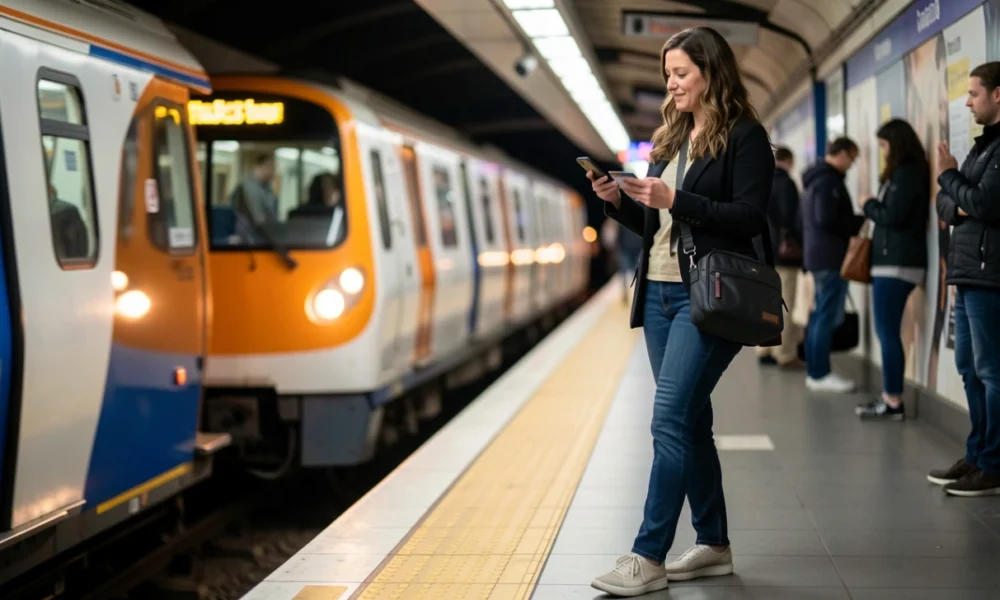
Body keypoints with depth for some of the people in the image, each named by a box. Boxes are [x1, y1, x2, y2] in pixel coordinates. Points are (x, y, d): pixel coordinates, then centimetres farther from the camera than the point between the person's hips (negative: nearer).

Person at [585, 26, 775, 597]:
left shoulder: (744, 137, -6)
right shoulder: (671, 138, 16)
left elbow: (751, 217, -15)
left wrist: (676, 199, -20)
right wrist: (618, 201, 2)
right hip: (660, 294, 8)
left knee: (671, 420, -13)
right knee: (691, 421, 11)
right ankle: (714, 545, 20)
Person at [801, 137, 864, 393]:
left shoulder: (815, 179, 18)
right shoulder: (829, 181, -14)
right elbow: (827, 220, -22)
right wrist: (860, 221, -12)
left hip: (818, 256, 10)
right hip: (831, 257, -10)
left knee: (820, 315, 13)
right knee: (828, 316, -8)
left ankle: (814, 371, 16)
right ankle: (820, 374, -7)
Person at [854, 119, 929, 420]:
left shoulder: (907, 174, -11)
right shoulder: (901, 174, 18)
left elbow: (893, 216, -17)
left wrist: (868, 205, -2)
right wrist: (873, 207, 4)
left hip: (897, 264, -10)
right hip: (891, 262, 10)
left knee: (887, 331, -9)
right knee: (886, 331, 10)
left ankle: (893, 402, -8)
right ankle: (889, 396, 13)